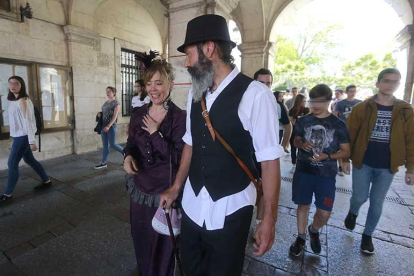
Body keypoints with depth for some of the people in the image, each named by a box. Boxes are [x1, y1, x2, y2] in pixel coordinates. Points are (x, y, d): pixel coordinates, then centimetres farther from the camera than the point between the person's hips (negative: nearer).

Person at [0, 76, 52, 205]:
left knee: (12, 164, -3)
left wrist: (32, 141, -24)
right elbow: (18, 120, 15)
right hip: (18, 136, 10)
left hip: (23, 136, -10)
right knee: (29, 160, 16)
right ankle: (46, 181, 27)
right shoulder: (14, 101, 12)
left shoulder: (23, 101, -16)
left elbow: (28, 121, -21)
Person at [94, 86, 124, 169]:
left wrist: (108, 126, -22)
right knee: (105, 145, 9)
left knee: (112, 144, -3)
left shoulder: (116, 103, -7)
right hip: (104, 126, 7)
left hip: (111, 126, -7)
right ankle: (103, 163, 15)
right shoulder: (106, 102, 14)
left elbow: (115, 116, -15)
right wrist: (99, 113, 4)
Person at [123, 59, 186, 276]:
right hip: (139, 186, 6)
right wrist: (128, 156, -11)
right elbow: (131, 142, 11)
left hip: (165, 190, -5)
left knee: (162, 242, 16)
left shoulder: (179, 117, -16)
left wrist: (155, 133, -21)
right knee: (140, 238, 26)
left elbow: (178, 158, -20)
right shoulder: (137, 114, 0)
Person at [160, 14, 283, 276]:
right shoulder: (195, 94, 2)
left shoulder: (255, 94, -18)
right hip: (192, 203, 6)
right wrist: (176, 188, 15)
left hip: (230, 209, -5)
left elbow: (270, 160, -15)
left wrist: (269, 219, -10)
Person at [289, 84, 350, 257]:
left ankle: (314, 230, 33)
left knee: (324, 213, -1)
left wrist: (327, 156, -18)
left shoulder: (338, 124, -4)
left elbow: (346, 152, 0)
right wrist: (302, 145, -11)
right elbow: (296, 141, 13)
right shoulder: (303, 121, 0)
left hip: (326, 174, -1)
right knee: (303, 205, 11)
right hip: (303, 171, 1)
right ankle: (301, 237, 33)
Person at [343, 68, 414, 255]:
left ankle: (367, 235, 30)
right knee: (360, 197, 5)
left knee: (377, 203, 11)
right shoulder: (362, 108, -5)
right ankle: (353, 213, 41)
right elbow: (350, 135, -4)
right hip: (362, 163, -1)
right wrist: (345, 159, -4)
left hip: (387, 167, 2)